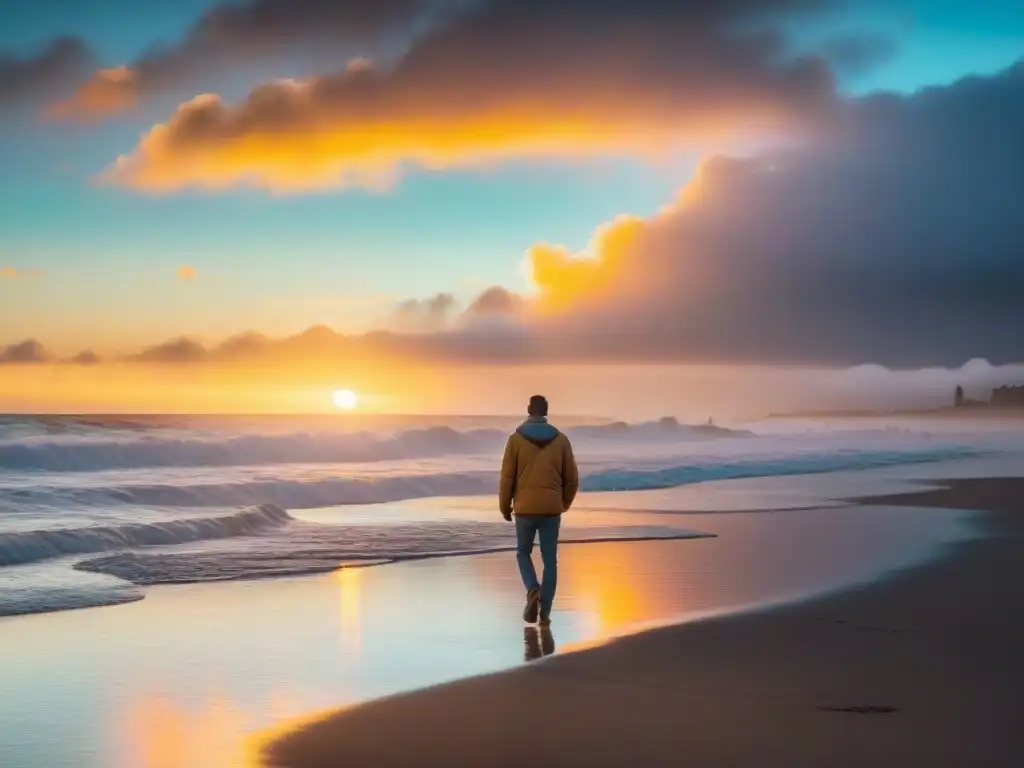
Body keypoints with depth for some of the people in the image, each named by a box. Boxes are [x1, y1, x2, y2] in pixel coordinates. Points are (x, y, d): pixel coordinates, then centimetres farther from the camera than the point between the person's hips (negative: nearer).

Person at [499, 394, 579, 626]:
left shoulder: (516, 438, -4)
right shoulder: (560, 439, 2)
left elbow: (507, 476, -4)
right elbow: (572, 478, 6)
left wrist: (504, 506, 10)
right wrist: (564, 503, 23)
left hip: (525, 508, -1)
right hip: (551, 509, 1)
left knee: (523, 553, 17)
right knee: (550, 560, 7)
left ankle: (532, 590, -9)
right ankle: (545, 613, 4)